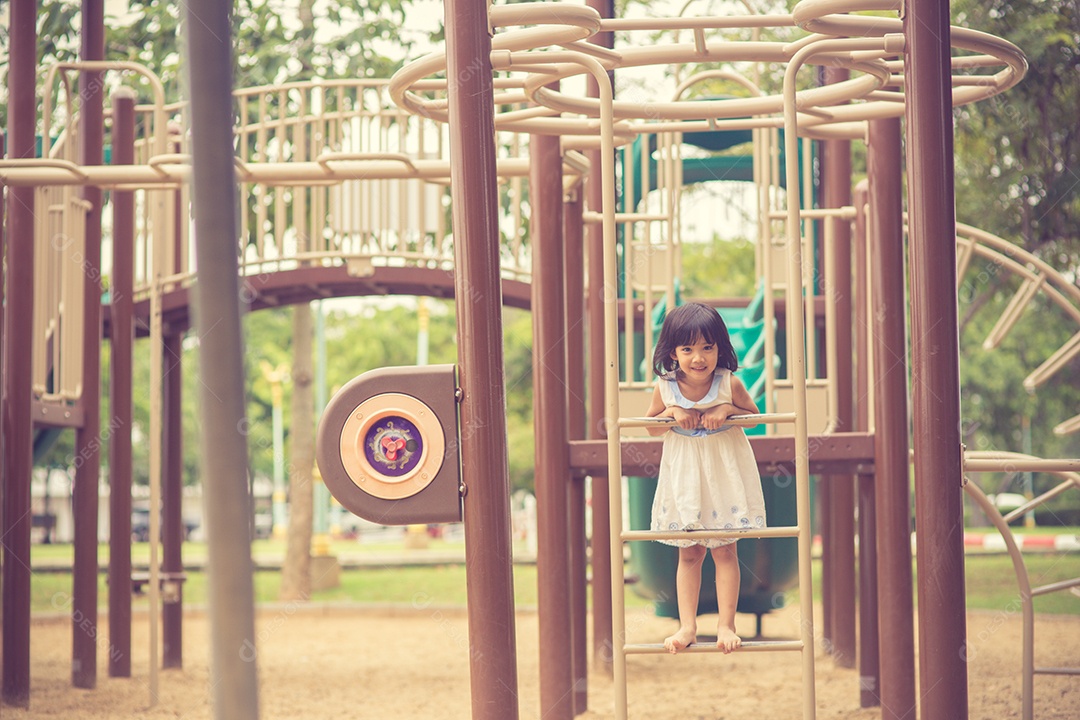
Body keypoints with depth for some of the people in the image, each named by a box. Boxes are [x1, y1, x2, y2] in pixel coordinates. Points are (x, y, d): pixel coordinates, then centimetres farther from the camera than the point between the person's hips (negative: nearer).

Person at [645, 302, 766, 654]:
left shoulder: (730, 384, -14)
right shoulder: (665, 387, -11)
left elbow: (754, 415, -1)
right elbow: (652, 427, 2)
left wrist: (727, 409, -19)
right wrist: (672, 413, -18)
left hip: (725, 475, -1)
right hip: (684, 477, 1)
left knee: (725, 551, 3)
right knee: (689, 554, 8)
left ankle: (726, 625, 11)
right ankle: (687, 626, 13)